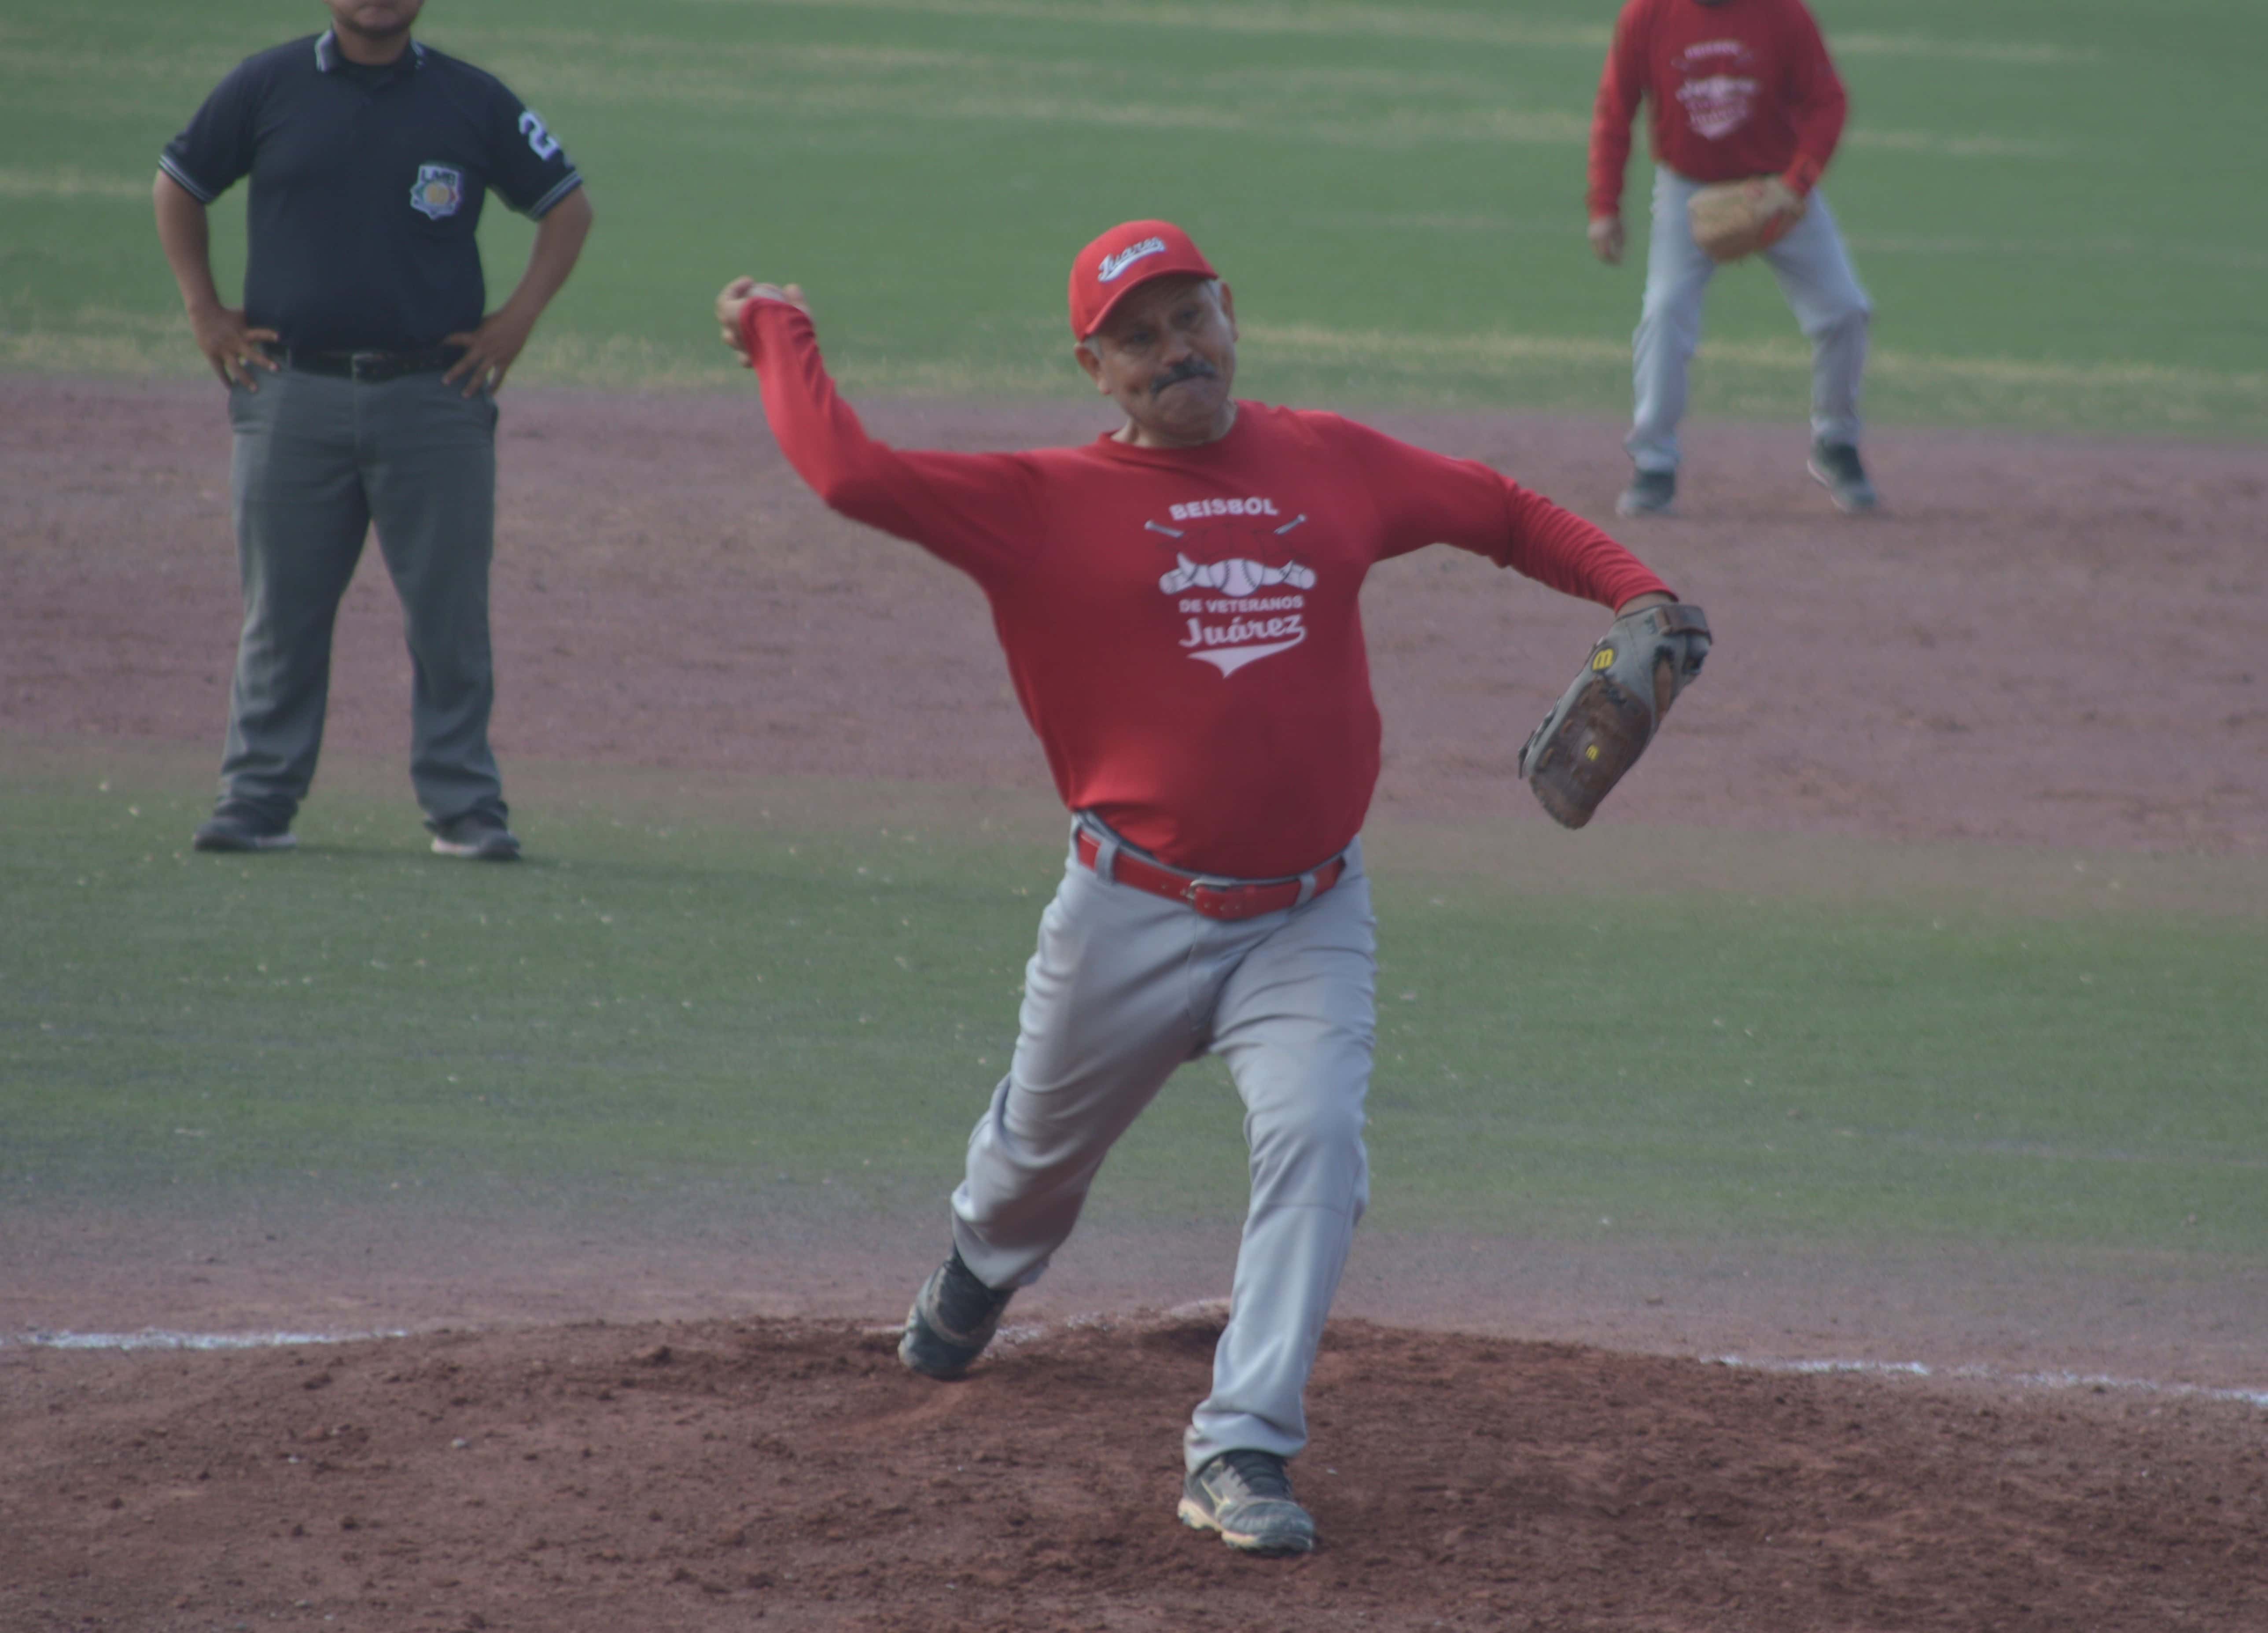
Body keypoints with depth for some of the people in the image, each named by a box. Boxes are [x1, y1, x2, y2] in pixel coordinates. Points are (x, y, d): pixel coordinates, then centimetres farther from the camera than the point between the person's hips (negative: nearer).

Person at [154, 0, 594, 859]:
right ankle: (258, 801, 8)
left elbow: (567, 204, 13)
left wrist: (515, 322, 3)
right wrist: (204, 312, 8)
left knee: (449, 615, -1)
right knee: (281, 610, 3)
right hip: (292, 394, 0)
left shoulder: (473, 101, 5)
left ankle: (464, 807, 5)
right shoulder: (267, 87, 6)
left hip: (435, 395, 0)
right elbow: (179, 184, 17)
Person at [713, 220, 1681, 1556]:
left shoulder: (1334, 465, 4)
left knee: (1317, 1142, -20)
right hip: (1134, 917, -1)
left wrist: (1635, 593, 2)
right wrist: (780, 337, -8)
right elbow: (852, 474, -18)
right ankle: (977, 1282, 55)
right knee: (1042, 1155, 18)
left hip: (1308, 917, 1)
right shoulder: (1050, 503, -7)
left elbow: (1502, 513, 15)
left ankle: (1243, 1451, -17)